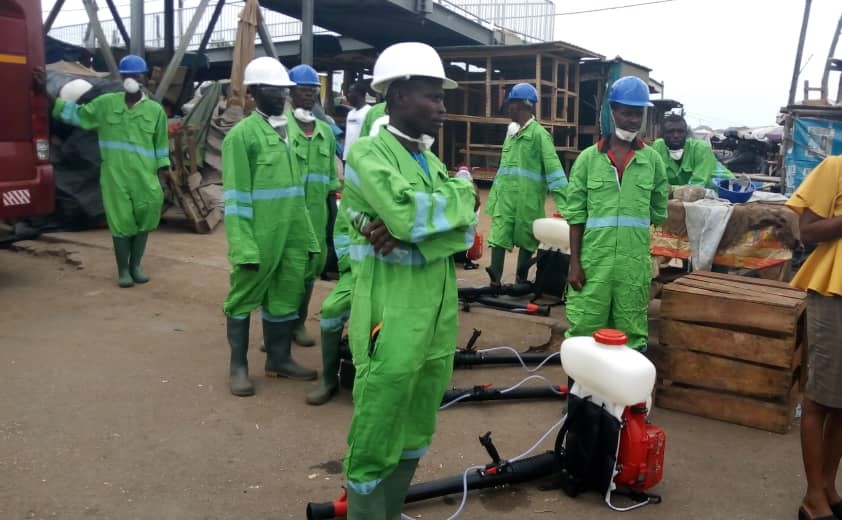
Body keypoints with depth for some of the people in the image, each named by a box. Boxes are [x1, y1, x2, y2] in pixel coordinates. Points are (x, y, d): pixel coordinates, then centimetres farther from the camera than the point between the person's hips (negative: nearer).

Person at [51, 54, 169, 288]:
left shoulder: (155, 110, 5)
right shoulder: (105, 103, 5)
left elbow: (161, 145, 8)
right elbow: (77, 114, 14)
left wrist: (161, 173, 5)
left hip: (144, 177, 0)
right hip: (115, 176, 0)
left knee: (143, 220, 3)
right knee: (120, 222, 1)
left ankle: (136, 265, 21)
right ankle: (123, 269, 14)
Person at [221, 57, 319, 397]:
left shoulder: (289, 130, 14)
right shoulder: (242, 134, -8)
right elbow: (235, 197, -12)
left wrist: (308, 235, 15)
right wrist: (243, 246, -17)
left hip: (292, 236, 7)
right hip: (259, 238, -7)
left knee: (286, 298, 14)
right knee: (244, 299, 7)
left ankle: (279, 359, 29)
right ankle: (238, 366, 19)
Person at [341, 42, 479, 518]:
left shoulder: (432, 161, 14)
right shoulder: (368, 152, -9)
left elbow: (467, 231, 2)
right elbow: (408, 214, -25)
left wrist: (408, 238, -16)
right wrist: (463, 194, -7)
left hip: (439, 316, 8)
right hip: (392, 321, -8)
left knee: (416, 432, 18)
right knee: (376, 436, 3)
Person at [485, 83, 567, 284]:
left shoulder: (538, 133, -7)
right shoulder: (511, 132, 16)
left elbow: (553, 168, -12)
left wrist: (563, 205, -18)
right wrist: (494, 195, 17)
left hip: (527, 199, -6)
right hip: (505, 197, 6)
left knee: (526, 241, 6)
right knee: (498, 237, -3)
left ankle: (521, 282, 17)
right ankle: (495, 282, -4)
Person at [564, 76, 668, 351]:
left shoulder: (652, 160, 5)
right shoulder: (588, 158, 1)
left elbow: (659, 212, 14)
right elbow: (576, 214, 0)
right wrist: (574, 262, -4)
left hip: (635, 263, 1)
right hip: (593, 260, -1)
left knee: (631, 334, 10)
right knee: (583, 331, 3)